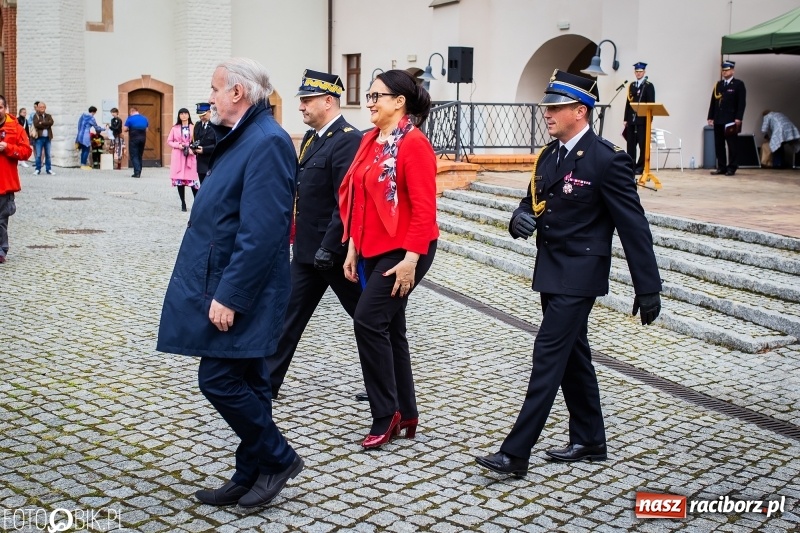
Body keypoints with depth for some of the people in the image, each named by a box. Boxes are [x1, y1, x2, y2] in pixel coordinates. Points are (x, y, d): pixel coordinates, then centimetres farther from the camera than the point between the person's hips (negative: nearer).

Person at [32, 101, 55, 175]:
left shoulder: (48, 116, 13)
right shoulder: (36, 116, 5)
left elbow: (51, 122, -8)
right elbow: (36, 124, -13)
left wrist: (42, 123, -14)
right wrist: (46, 125, -10)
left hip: (48, 137, 3)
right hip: (39, 137, -2)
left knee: (48, 155, 8)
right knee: (38, 155, -3)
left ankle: (48, 169, 13)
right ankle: (38, 169, 3)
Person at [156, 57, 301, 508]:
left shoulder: (267, 142, -19)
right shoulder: (242, 137, 14)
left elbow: (261, 233, -25)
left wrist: (230, 296, -24)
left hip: (238, 290, -10)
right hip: (223, 284, 10)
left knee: (219, 379, -5)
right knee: (244, 382, 14)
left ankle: (277, 458, 11)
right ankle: (252, 476, 25)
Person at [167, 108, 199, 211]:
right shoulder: (175, 128, 7)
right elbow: (169, 141, 10)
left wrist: (193, 148, -13)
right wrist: (178, 145, -7)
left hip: (190, 156, -2)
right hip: (178, 156, 2)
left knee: (192, 179, -8)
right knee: (179, 179, 1)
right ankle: (183, 203, 8)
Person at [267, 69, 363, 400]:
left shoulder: (348, 140, -17)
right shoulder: (311, 137, 12)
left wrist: (329, 248, -23)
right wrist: (296, 236, 16)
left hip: (334, 251, -9)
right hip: (306, 249, 9)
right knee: (288, 315, 11)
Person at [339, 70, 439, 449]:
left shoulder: (413, 143, -13)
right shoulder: (370, 140, 12)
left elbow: (424, 207, -18)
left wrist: (410, 259, -21)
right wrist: (353, 247, 13)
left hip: (403, 251, -9)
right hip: (372, 250, 9)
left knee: (368, 321, -14)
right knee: (389, 329, 12)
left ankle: (386, 414, 0)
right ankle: (405, 414, 23)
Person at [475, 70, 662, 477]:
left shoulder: (606, 159, -15)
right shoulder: (548, 156, 9)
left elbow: (634, 227, -14)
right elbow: (533, 202, 17)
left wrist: (648, 288, -13)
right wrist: (521, 217, -9)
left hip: (579, 275, -9)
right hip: (551, 272, 9)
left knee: (549, 356, -10)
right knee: (572, 354, 16)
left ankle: (515, 453, -7)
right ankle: (589, 441, 29)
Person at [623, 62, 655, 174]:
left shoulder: (649, 86, 0)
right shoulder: (631, 85, 15)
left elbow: (651, 104, -6)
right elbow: (628, 103, 14)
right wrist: (626, 119, 7)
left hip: (643, 120, -5)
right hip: (631, 119, 5)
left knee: (643, 144, -4)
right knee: (631, 144, 5)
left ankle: (640, 167, -2)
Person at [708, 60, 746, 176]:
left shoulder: (739, 84, 1)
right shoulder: (718, 84, 16)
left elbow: (742, 103, -5)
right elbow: (713, 102, 14)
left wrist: (738, 118, -13)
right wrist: (710, 117, 7)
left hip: (731, 121, -5)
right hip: (718, 120, 5)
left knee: (732, 145, -1)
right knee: (718, 145, 4)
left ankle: (732, 168, 2)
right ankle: (721, 167, 9)